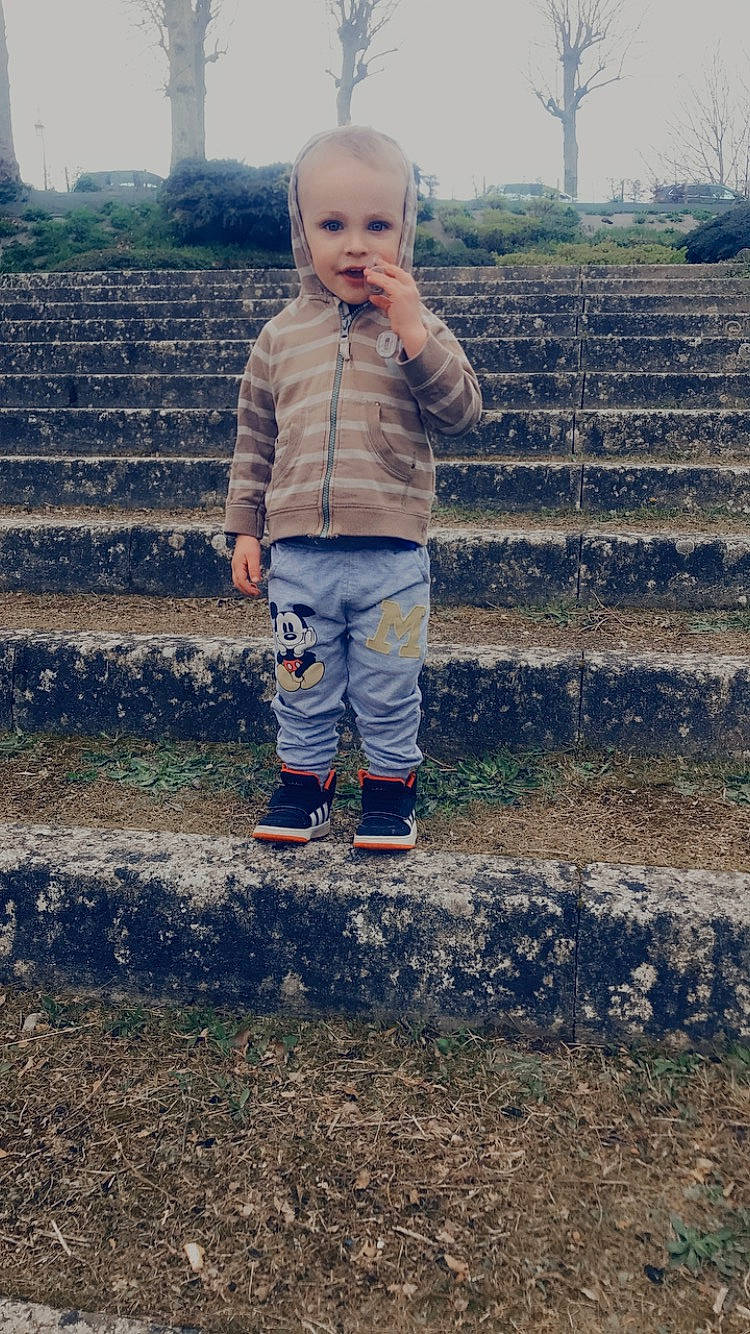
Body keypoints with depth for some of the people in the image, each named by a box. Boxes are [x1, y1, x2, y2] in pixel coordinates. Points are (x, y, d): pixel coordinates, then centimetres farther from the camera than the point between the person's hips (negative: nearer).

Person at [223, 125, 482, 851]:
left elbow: (462, 411, -11)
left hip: (391, 556, -1)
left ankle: (390, 785, 29)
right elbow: (254, 438, 10)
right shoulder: (282, 334, 5)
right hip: (298, 554, 2)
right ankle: (303, 781, 31)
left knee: (389, 692, 10)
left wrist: (414, 335, -21)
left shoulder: (417, 326, 1)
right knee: (303, 686, 13)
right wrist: (244, 528, 8)